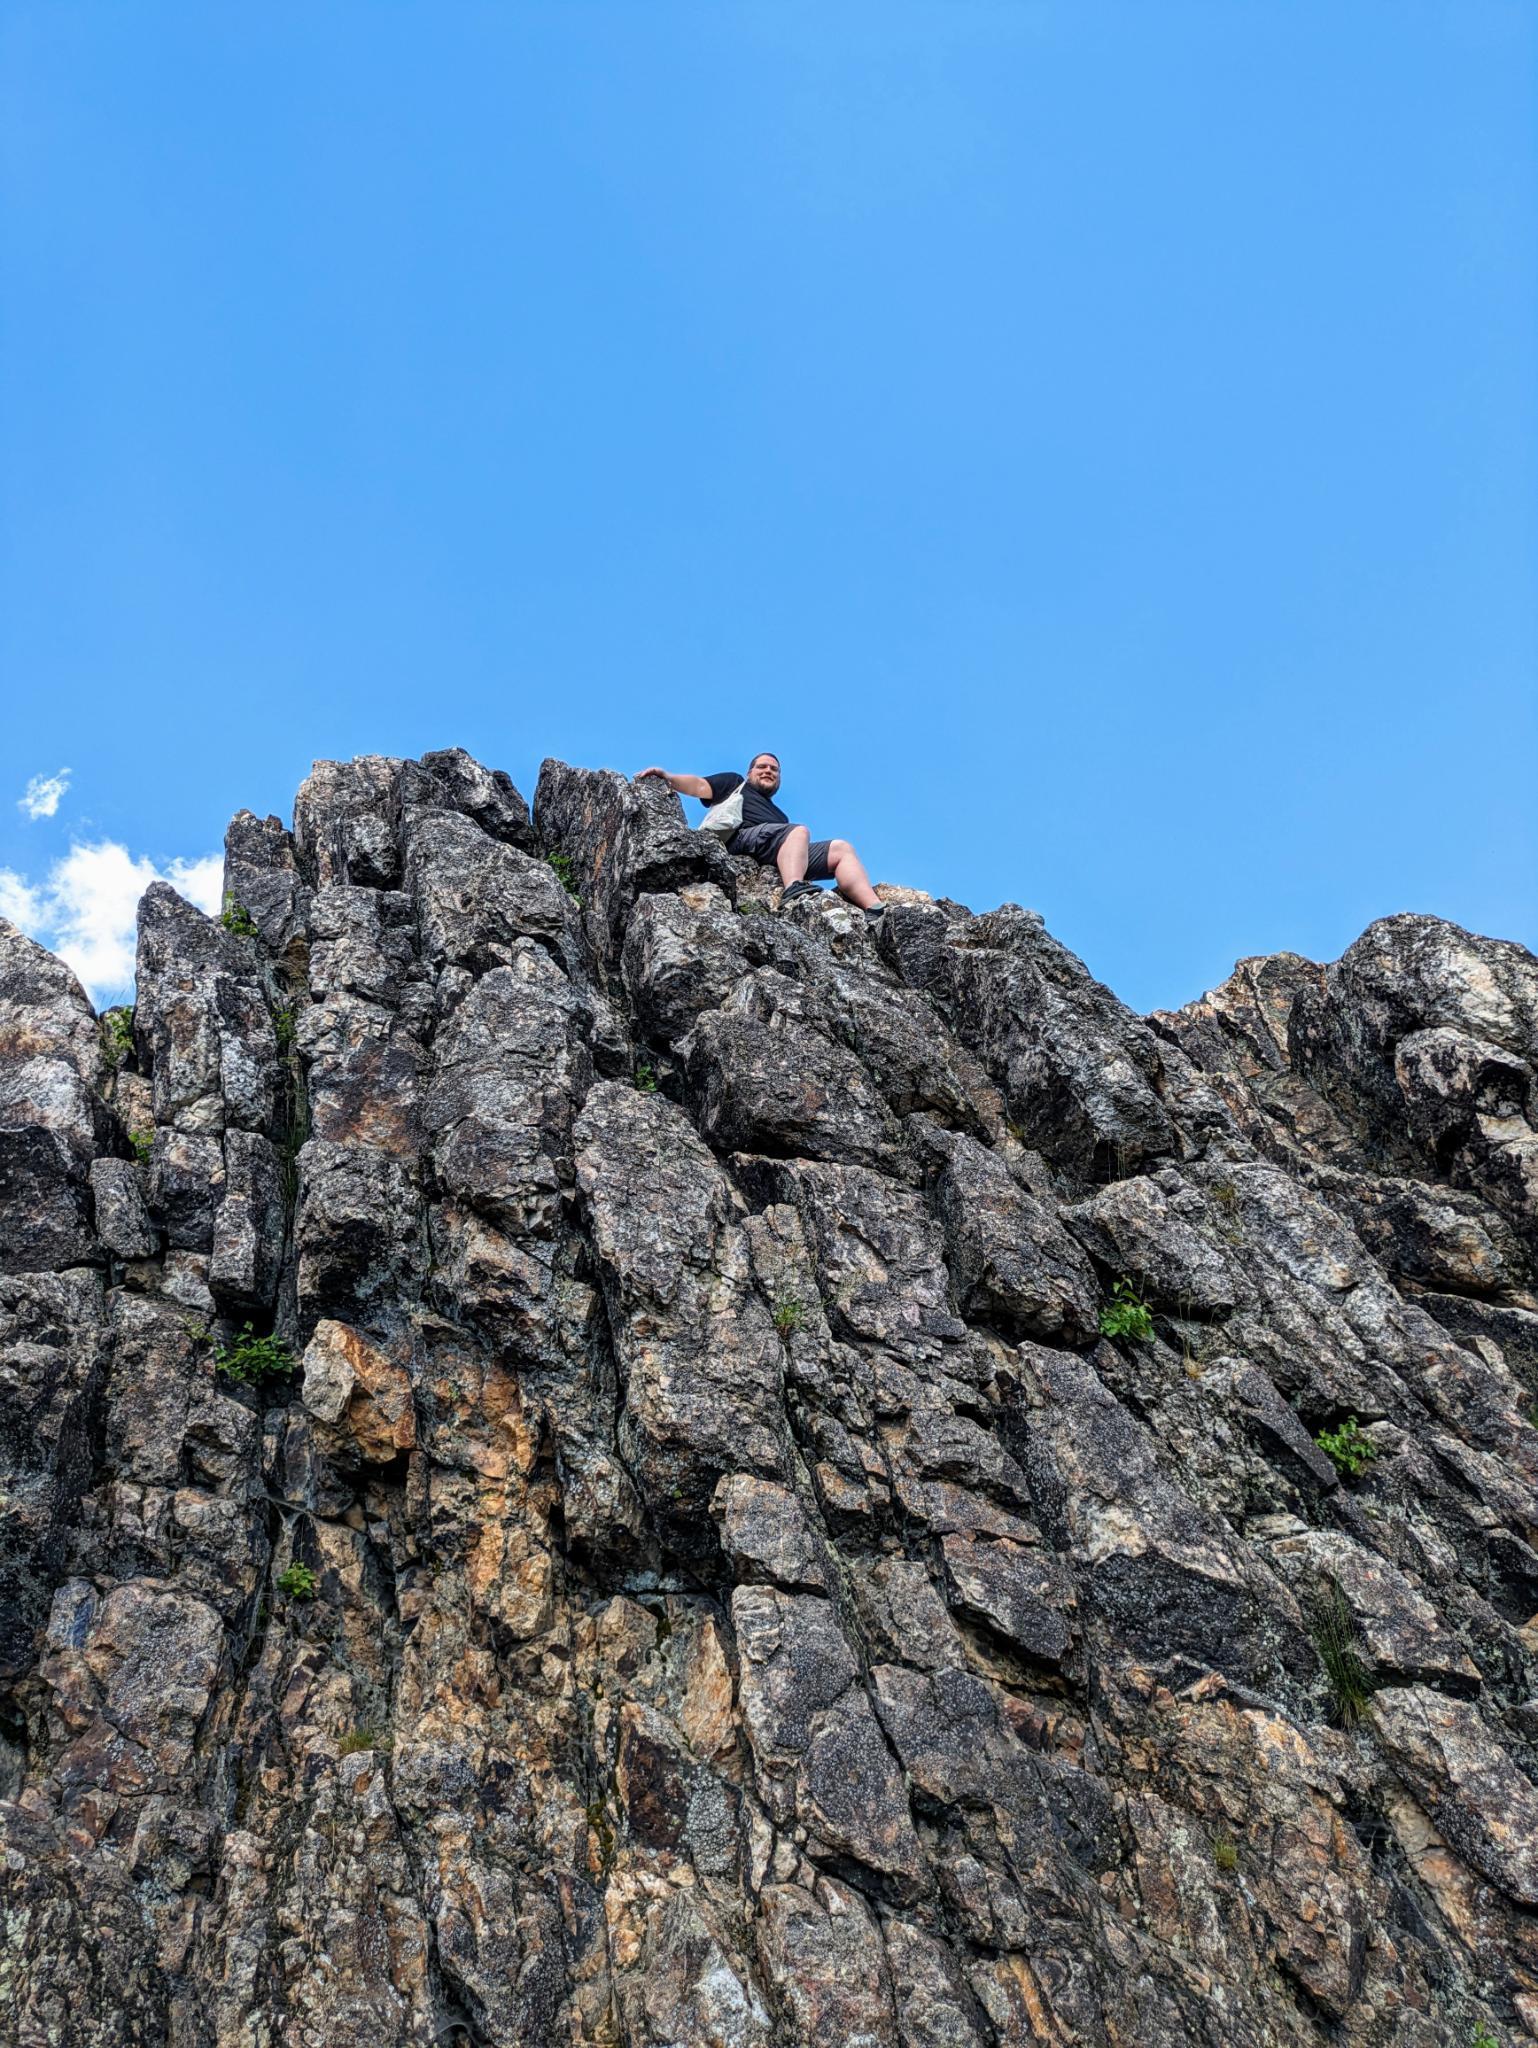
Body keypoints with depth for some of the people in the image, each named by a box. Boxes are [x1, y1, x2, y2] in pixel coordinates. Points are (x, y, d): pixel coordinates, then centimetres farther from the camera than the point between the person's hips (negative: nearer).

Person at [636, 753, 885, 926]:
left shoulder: (779, 815, 43)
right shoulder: (735, 782, 29)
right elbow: (700, 786, 12)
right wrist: (668, 778, -4)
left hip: (785, 854, 6)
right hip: (745, 836, -6)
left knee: (841, 849, -10)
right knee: (798, 831, -31)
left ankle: (875, 912, -32)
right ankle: (793, 888, -59)